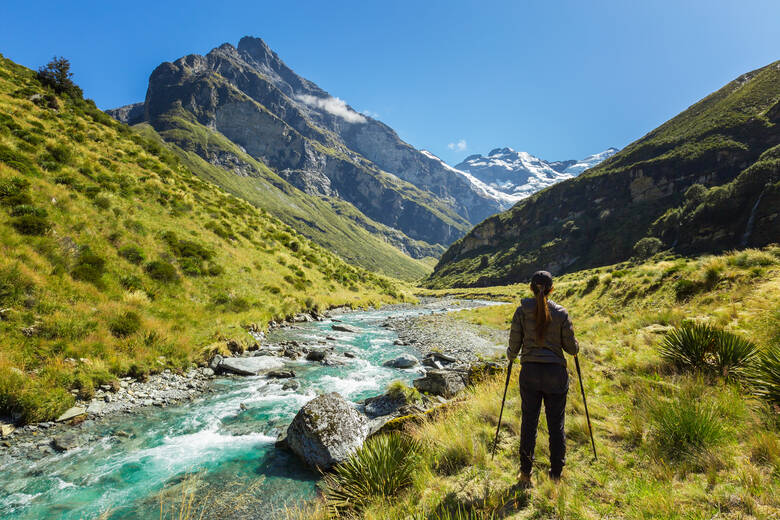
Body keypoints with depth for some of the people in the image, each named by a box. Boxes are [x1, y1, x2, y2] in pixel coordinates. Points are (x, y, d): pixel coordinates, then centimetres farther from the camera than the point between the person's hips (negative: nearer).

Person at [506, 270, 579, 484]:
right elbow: (571, 347, 1)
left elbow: (514, 344, -3)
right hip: (556, 373, 0)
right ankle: (556, 475, 21)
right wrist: (576, 347, 24)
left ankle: (525, 474, 19)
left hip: (530, 372, 0)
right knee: (556, 424, 12)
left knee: (529, 422, 11)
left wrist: (510, 355, 19)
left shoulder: (522, 311, -5)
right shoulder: (561, 313, -5)